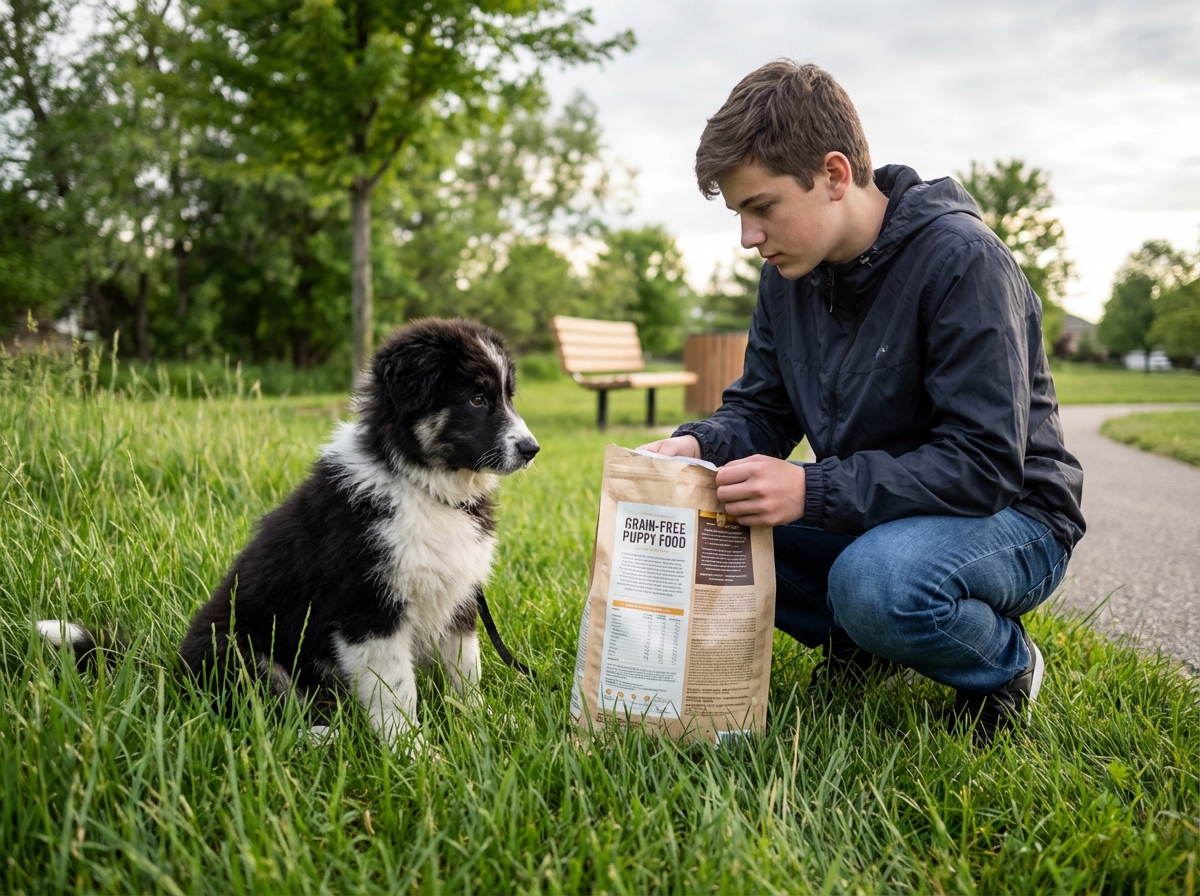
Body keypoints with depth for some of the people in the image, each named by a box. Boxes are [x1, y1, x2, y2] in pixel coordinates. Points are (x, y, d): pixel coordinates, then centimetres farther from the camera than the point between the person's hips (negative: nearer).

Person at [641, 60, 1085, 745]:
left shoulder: (962, 261, -23)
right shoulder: (790, 272, -1)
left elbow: (985, 465, -28)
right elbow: (761, 411, 6)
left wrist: (811, 491, -35)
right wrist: (700, 444, -17)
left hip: (1008, 516, -7)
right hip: (866, 515, 7)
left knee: (876, 579, -38)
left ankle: (1006, 663, -4)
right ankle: (870, 646, 9)